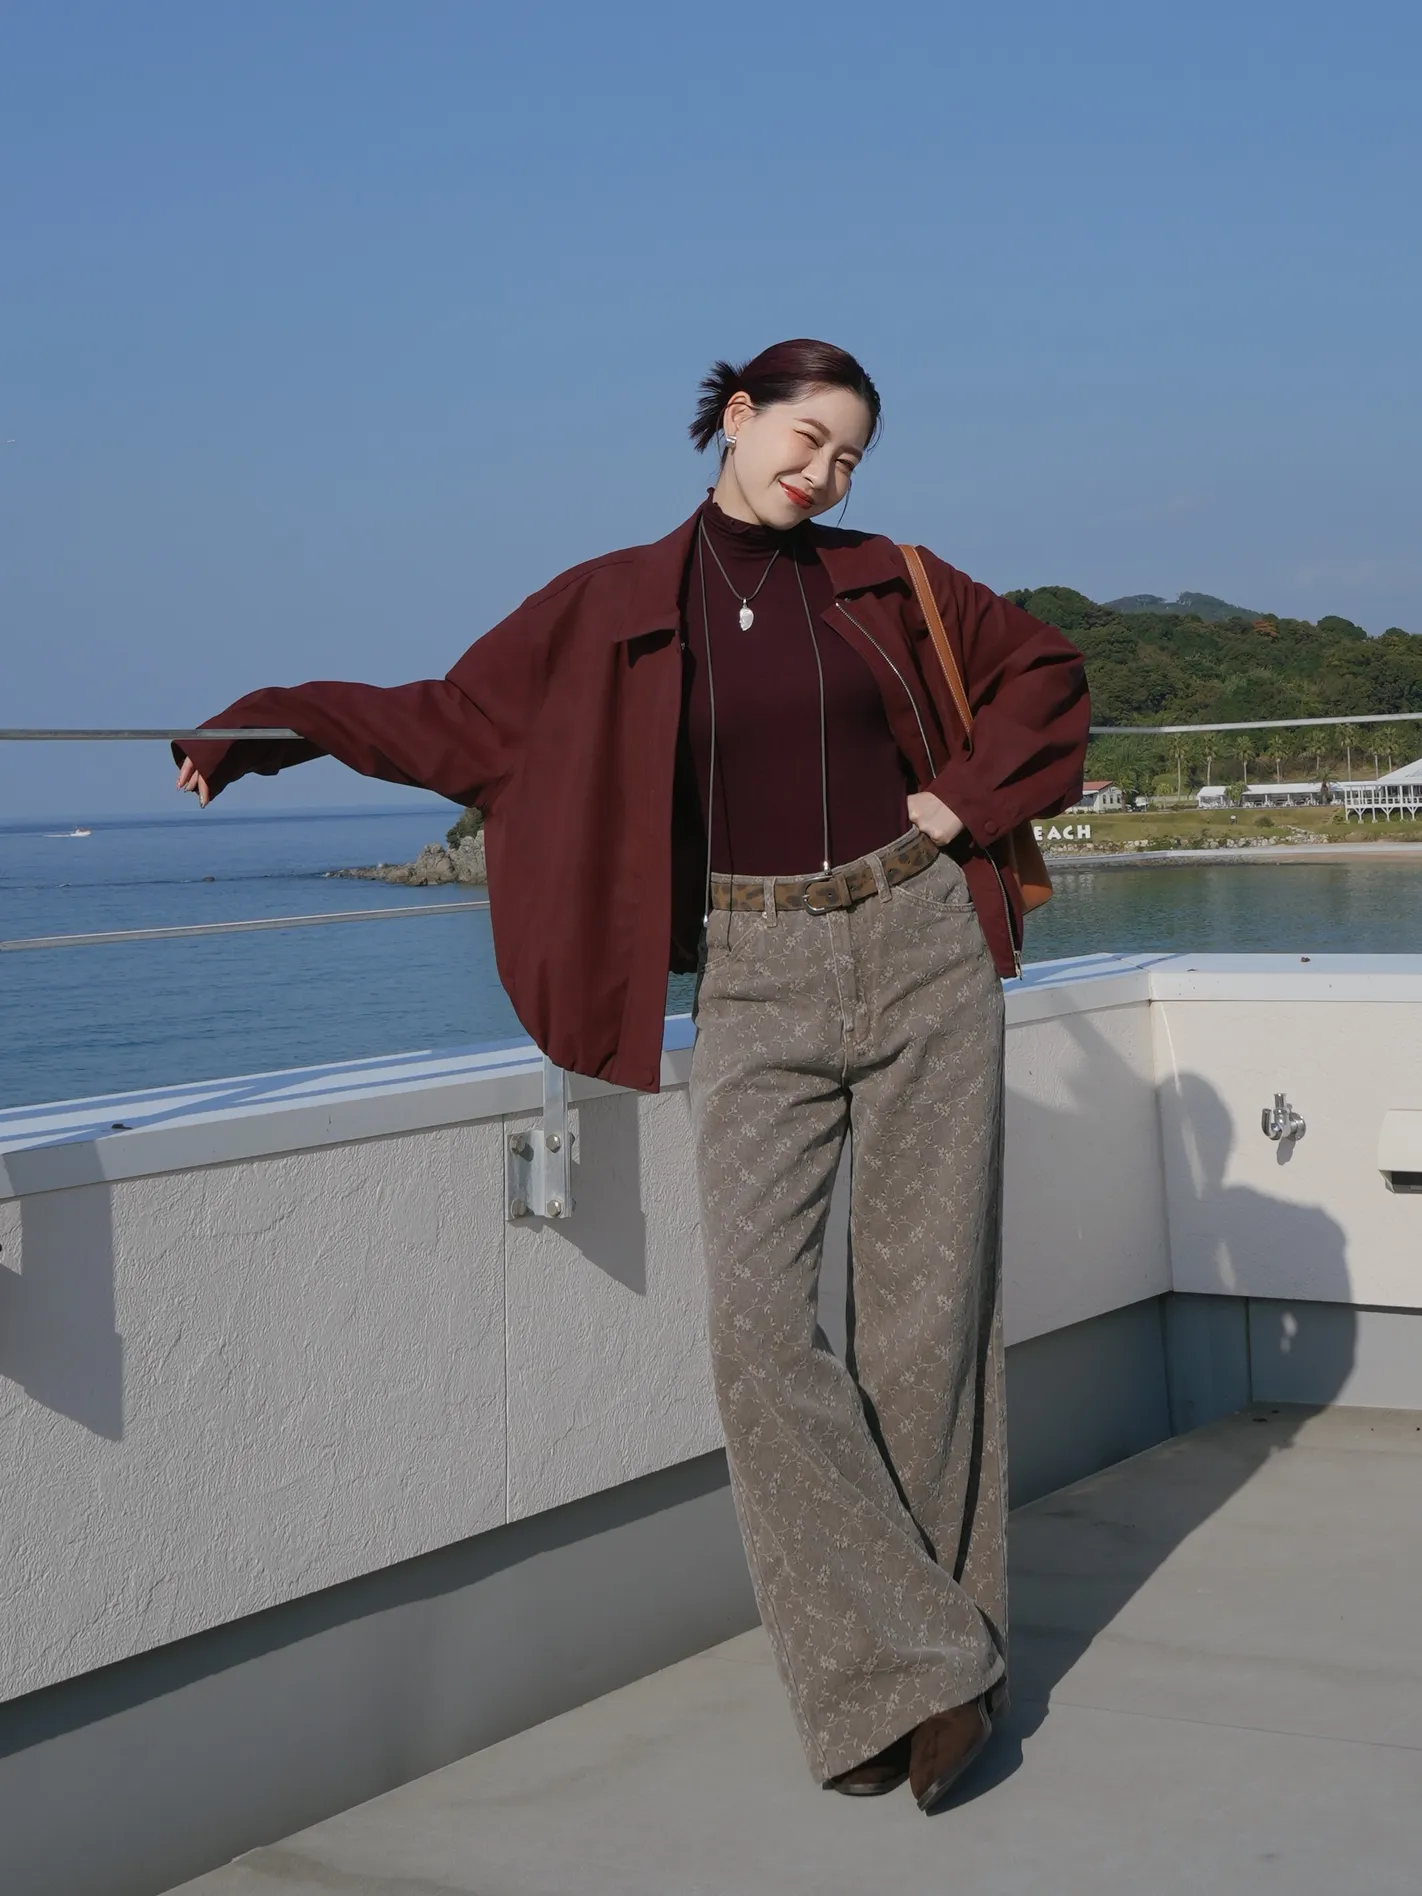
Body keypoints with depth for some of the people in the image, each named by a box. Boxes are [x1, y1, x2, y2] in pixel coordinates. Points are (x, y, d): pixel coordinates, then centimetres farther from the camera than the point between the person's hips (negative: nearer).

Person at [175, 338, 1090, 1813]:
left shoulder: (882, 581, 10)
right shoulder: (614, 606, 7)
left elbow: (1042, 669, 21)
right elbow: (454, 719, 9)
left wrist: (961, 802, 7)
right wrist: (269, 727, -1)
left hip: (920, 952, 1)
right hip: (758, 983, -1)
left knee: (927, 1305, 2)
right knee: (757, 1319, -14)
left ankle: (923, 1655, 14)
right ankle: (918, 1672, -6)